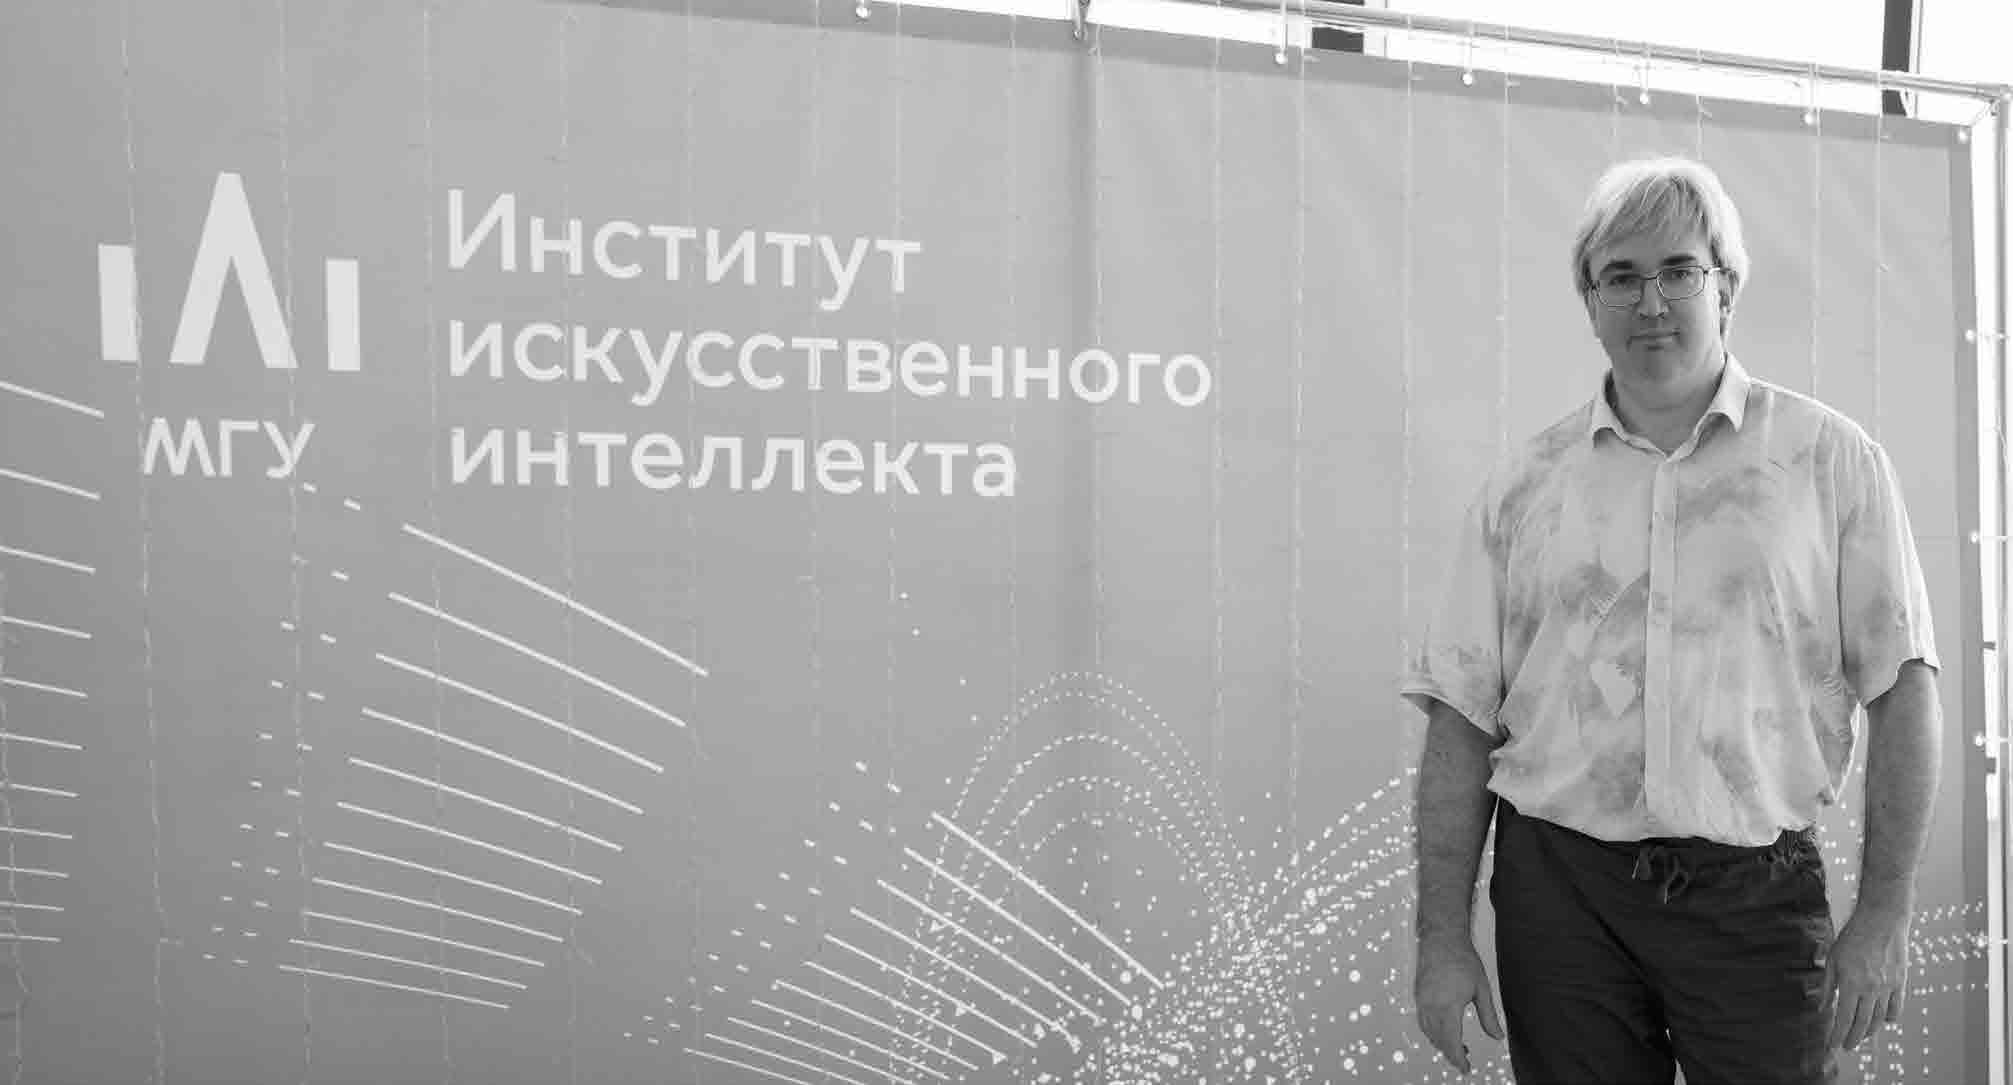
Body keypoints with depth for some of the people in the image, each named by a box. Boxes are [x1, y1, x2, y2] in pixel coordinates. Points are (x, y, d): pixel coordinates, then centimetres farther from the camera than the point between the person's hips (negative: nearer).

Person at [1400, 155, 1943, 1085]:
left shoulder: (1831, 460, 4)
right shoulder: (1525, 485, 6)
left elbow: (1901, 691, 2)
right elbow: (1461, 718, 4)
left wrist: (1884, 914, -5)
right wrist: (1442, 938, -2)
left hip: (1758, 894, -1)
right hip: (1561, 889, 1)